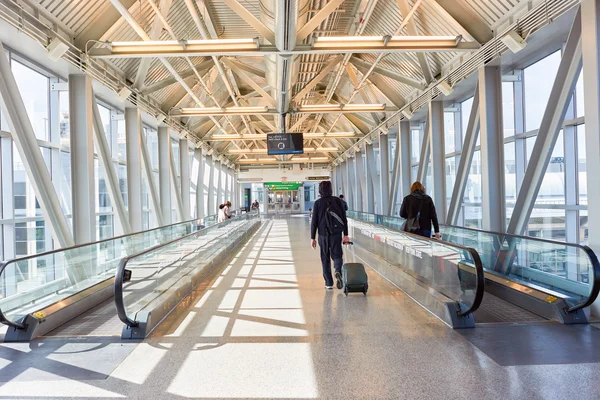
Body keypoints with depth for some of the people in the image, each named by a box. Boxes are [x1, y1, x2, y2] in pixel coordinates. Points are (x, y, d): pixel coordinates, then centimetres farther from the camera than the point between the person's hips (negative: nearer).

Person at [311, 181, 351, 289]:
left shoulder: (317, 203, -4)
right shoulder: (338, 201, -1)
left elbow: (314, 222, -4)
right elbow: (344, 219, 0)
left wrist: (312, 238, 2)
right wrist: (345, 235, 6)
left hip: (323, 235, 0)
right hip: (336, 234, 0)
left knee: (325, 259, 12)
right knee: (337, 256, 11)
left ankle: (329, 283, 14)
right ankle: (338, 271, -19)